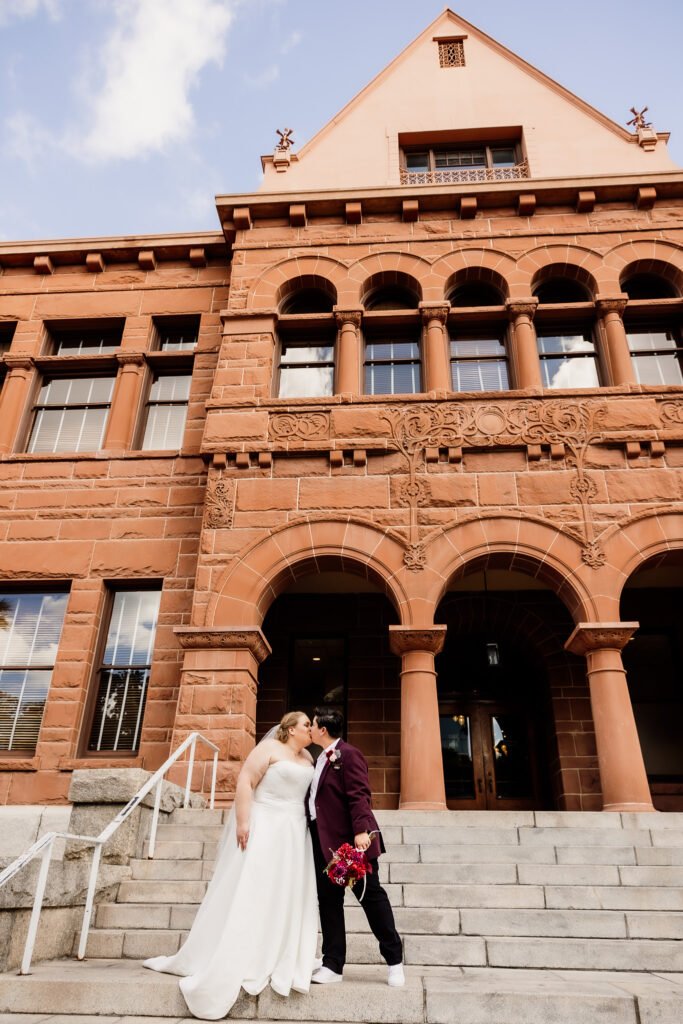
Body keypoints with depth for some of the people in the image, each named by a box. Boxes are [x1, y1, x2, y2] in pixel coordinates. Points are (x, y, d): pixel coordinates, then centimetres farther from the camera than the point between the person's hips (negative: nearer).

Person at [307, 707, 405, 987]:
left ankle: (394, 960, 17)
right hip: (324, 842, 9)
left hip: (350, 839, -8)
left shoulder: (348, 754, -12)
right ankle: (333, 965, 20)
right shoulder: (320, 759, 16)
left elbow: (359, 795, -20)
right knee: (328, 901, 10)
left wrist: (361, 830, -27)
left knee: (371, 895, 3)